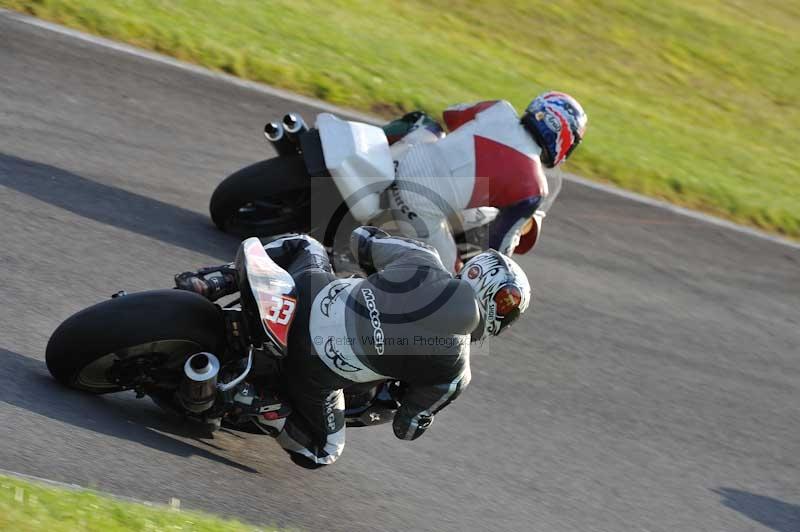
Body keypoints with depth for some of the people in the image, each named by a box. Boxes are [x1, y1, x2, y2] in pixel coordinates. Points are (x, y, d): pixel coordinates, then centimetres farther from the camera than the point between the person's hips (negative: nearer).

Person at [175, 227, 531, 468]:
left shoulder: (423, 259, 1)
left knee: (304, 246, 36)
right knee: (321, 454, 26)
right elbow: (408, 427, 5)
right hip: (314, 372, -3)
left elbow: (361, 238, 16)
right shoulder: (456, 366, -4)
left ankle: (212, 282, 15)